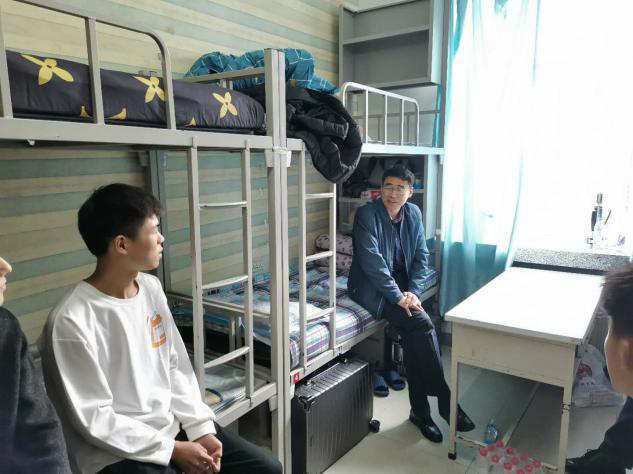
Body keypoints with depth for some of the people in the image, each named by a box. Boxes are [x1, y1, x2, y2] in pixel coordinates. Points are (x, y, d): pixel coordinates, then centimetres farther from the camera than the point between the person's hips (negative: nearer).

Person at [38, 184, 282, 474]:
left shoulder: (151, 288, 0)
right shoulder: (71, 322, -21)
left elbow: (176, 367, 5)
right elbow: (94, 419, -17)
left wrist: (201, 427, -3)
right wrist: (172, 449, -14)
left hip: (173, 424, 7)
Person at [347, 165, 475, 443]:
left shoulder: (413, 214, 4)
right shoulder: (366, 215, -14)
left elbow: (421, 256, 6)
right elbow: (372, 262, -21)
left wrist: (413, 291, -9)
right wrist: (398, 297, -24)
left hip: (402, 282, 5)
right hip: (372, 287, -5)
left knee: (413, 336, -19)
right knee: (421, 324, -23)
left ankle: (420, 410, -4)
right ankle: (444, 399, -10)